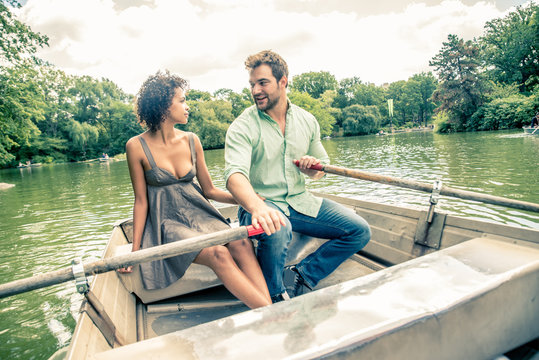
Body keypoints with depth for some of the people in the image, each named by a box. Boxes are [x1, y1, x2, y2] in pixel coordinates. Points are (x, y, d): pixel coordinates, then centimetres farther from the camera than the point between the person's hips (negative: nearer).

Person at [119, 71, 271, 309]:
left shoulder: (191, 141, 7)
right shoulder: (137, 146, -4)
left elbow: (210, 190, 9)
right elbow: (141, 202, -1)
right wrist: (135, 250, -5)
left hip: (198, 214, 4)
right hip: (166, 221, -4)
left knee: (241, 244, -27)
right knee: (218, 254, -31)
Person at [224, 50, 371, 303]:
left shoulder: (307, 121, 7)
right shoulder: (242, 127, -9)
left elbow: (322, 167, 18)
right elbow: (235, 174, -26)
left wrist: (315, 168, -8)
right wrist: (257, 207, -48)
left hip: (299, 201, 5)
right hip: (261, 204, -5)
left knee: (359, 230, -5)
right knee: (277, 230, -38)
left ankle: (300, 277, -3)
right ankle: (275, 298, -8)